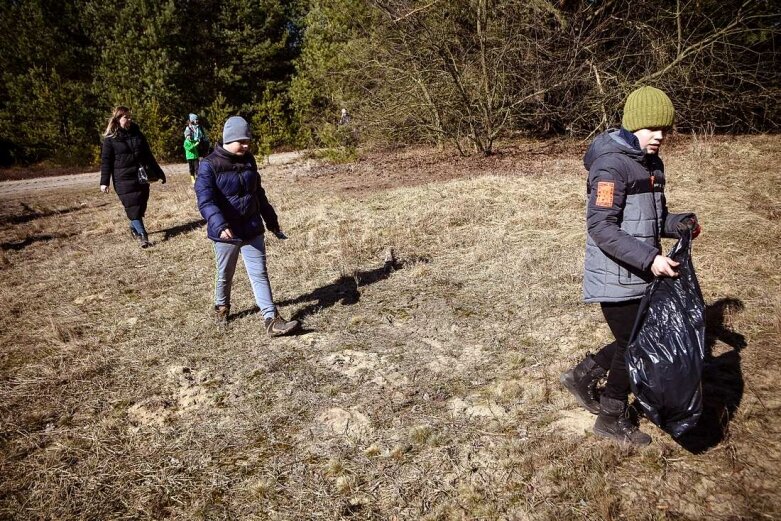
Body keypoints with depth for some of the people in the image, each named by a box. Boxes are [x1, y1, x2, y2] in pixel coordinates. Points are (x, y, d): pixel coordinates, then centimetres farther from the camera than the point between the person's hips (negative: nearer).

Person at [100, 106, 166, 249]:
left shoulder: (137, 134, 10)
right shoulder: (110, 138, -3)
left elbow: (148, 155, 15)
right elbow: (106, 160, -4)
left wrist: (158, 173, 16)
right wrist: (104, 182, -10)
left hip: (141, 177, 5)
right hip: (123, 179, -5)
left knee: (141, 205, 8)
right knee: (132, 206, -8)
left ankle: (134, 228, 29)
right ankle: (142, 234, -11)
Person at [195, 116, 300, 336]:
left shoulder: (249, 160, 5)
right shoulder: (209, 165, -13)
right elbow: (205, 200, -23)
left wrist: (271, 221, 19)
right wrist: (219, 225, -39)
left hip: (252, 229, 4)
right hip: (226, 232, -4)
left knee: (259, 273, 1)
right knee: (225, 275, 15)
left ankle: (272, 319, -1)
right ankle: (221, 306, 42)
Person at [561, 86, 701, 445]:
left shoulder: (651, 163, 10)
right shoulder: (612, 165, -19)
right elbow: (600, 228, -25)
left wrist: (678, 224, -3)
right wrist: (649, 258, -29)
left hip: (640, 274, 9)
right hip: (616, 278, -9)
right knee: (632, 344, 5)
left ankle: (581, 377, 36)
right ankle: (612, 420, 27)